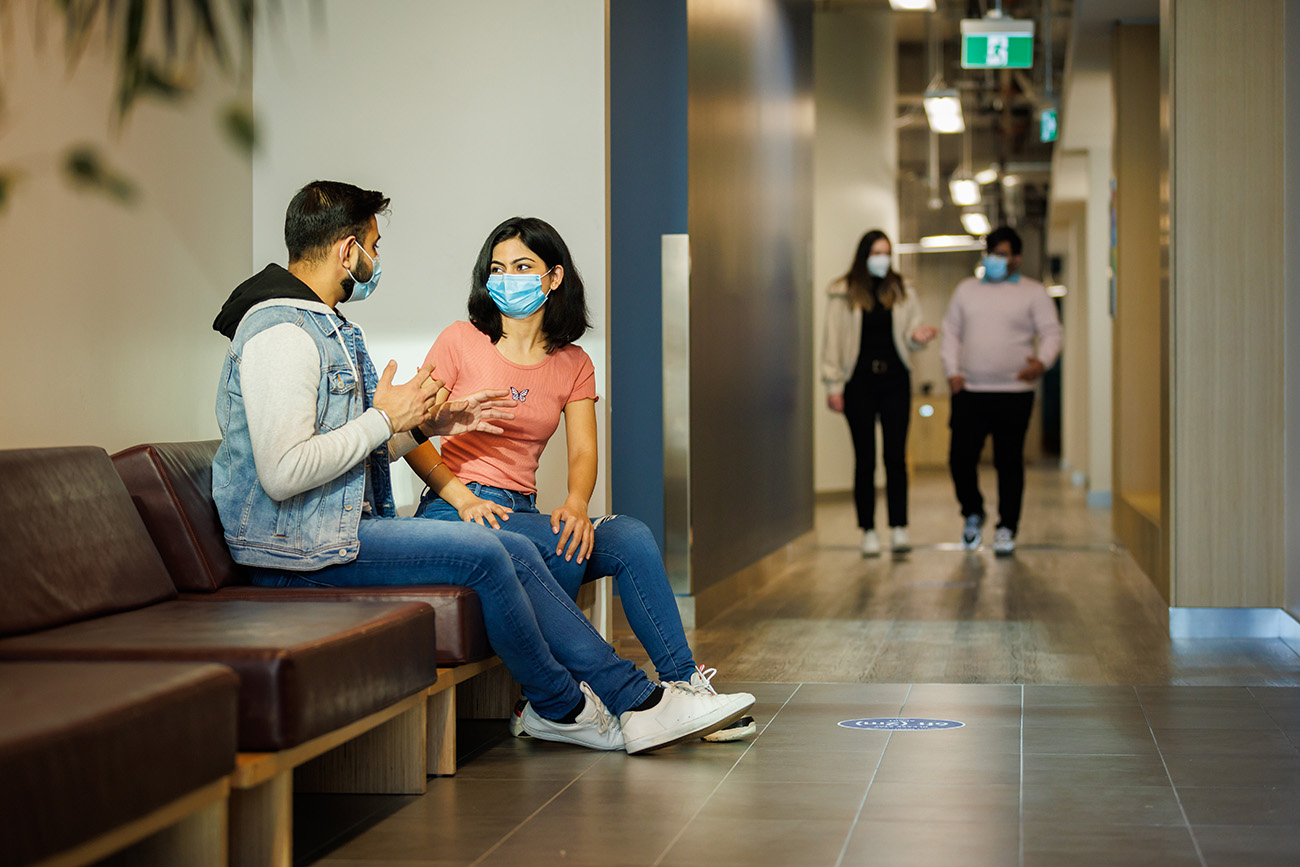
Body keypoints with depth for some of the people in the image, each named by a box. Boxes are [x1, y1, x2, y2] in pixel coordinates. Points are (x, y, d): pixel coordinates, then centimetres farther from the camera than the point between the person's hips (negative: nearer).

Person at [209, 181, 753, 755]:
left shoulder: (322, 325, 19)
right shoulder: (280, 334, -17)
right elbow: (283, 474, -27)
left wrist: (427, 425, 12)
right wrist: (384, 418, -17)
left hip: (348, 525, 11)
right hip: (301, 552, -11)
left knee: (515, 553, -1)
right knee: (481, 554, -20)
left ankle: (637, 703, -1)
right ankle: (561, 708, 0)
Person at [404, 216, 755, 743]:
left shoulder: (572, 365, 12)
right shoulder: (460, 342, 0)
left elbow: (583, 451, 2)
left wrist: (576, 504, -20)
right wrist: (463, 498, -18)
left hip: (522, 513, 4)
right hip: (453, 513, -4)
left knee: (632, 537, -22)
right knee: (560, 549, -32)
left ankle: (680, 684, -20)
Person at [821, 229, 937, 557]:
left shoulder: (903, 291, 9)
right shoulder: (842, 293, 2)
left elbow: (911, 330, 14)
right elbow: (833, 340, 1)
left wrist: (917, 336, -11)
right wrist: (833, 385, -4)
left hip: (895, 382, 2)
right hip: (859, 382, -1)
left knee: (896, 457, -2)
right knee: (865, 459, 3)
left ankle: (899, 529, 0)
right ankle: (868, 531, 8)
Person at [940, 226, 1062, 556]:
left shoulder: (1033, 293, 6)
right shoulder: (966, 289, 15)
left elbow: (1052, 334, 1)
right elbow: (951, 332, 16)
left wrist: (1042, 362, -19)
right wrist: (952, 370, 2)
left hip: (1014, 393, -2)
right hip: (969, 392, 2)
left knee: (1009, 463, -1)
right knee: (960, 456, -3)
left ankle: (1006, 529, 9)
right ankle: (973, 514, 21)